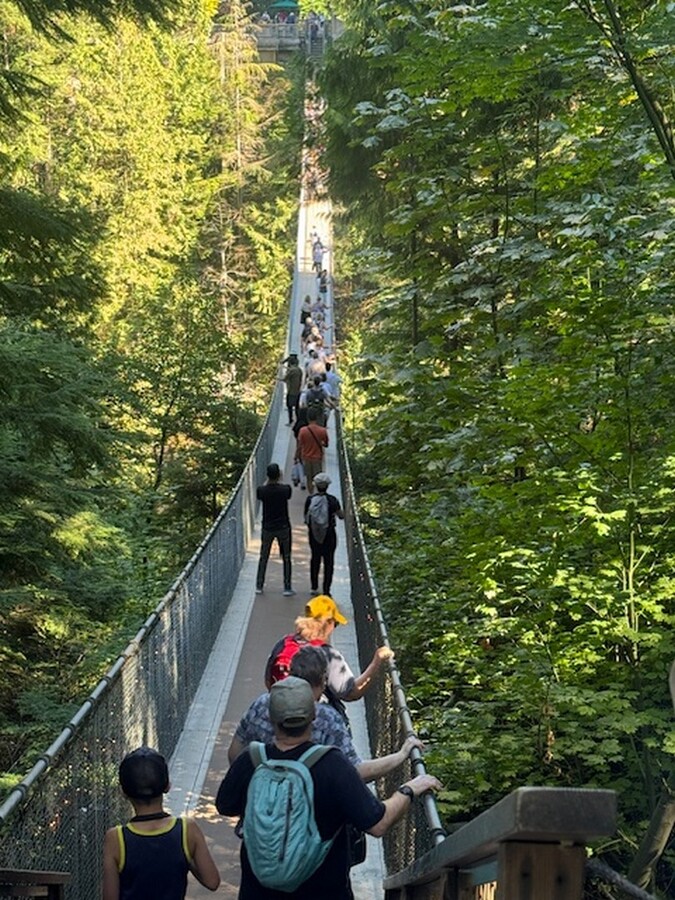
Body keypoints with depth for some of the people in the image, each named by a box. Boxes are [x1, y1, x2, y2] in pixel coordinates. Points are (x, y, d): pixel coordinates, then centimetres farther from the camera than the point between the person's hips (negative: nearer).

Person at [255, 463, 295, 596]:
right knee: (286, 558, 8)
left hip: (267, 528, 1)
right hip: (283, 527, -1)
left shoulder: (262, 490, -12)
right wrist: (280, 480, 20)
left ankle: (259, 586, 19)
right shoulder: (285, 489, -15)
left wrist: (268, 480, 20)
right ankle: (287, 588, 9)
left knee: (263, 557, 15)